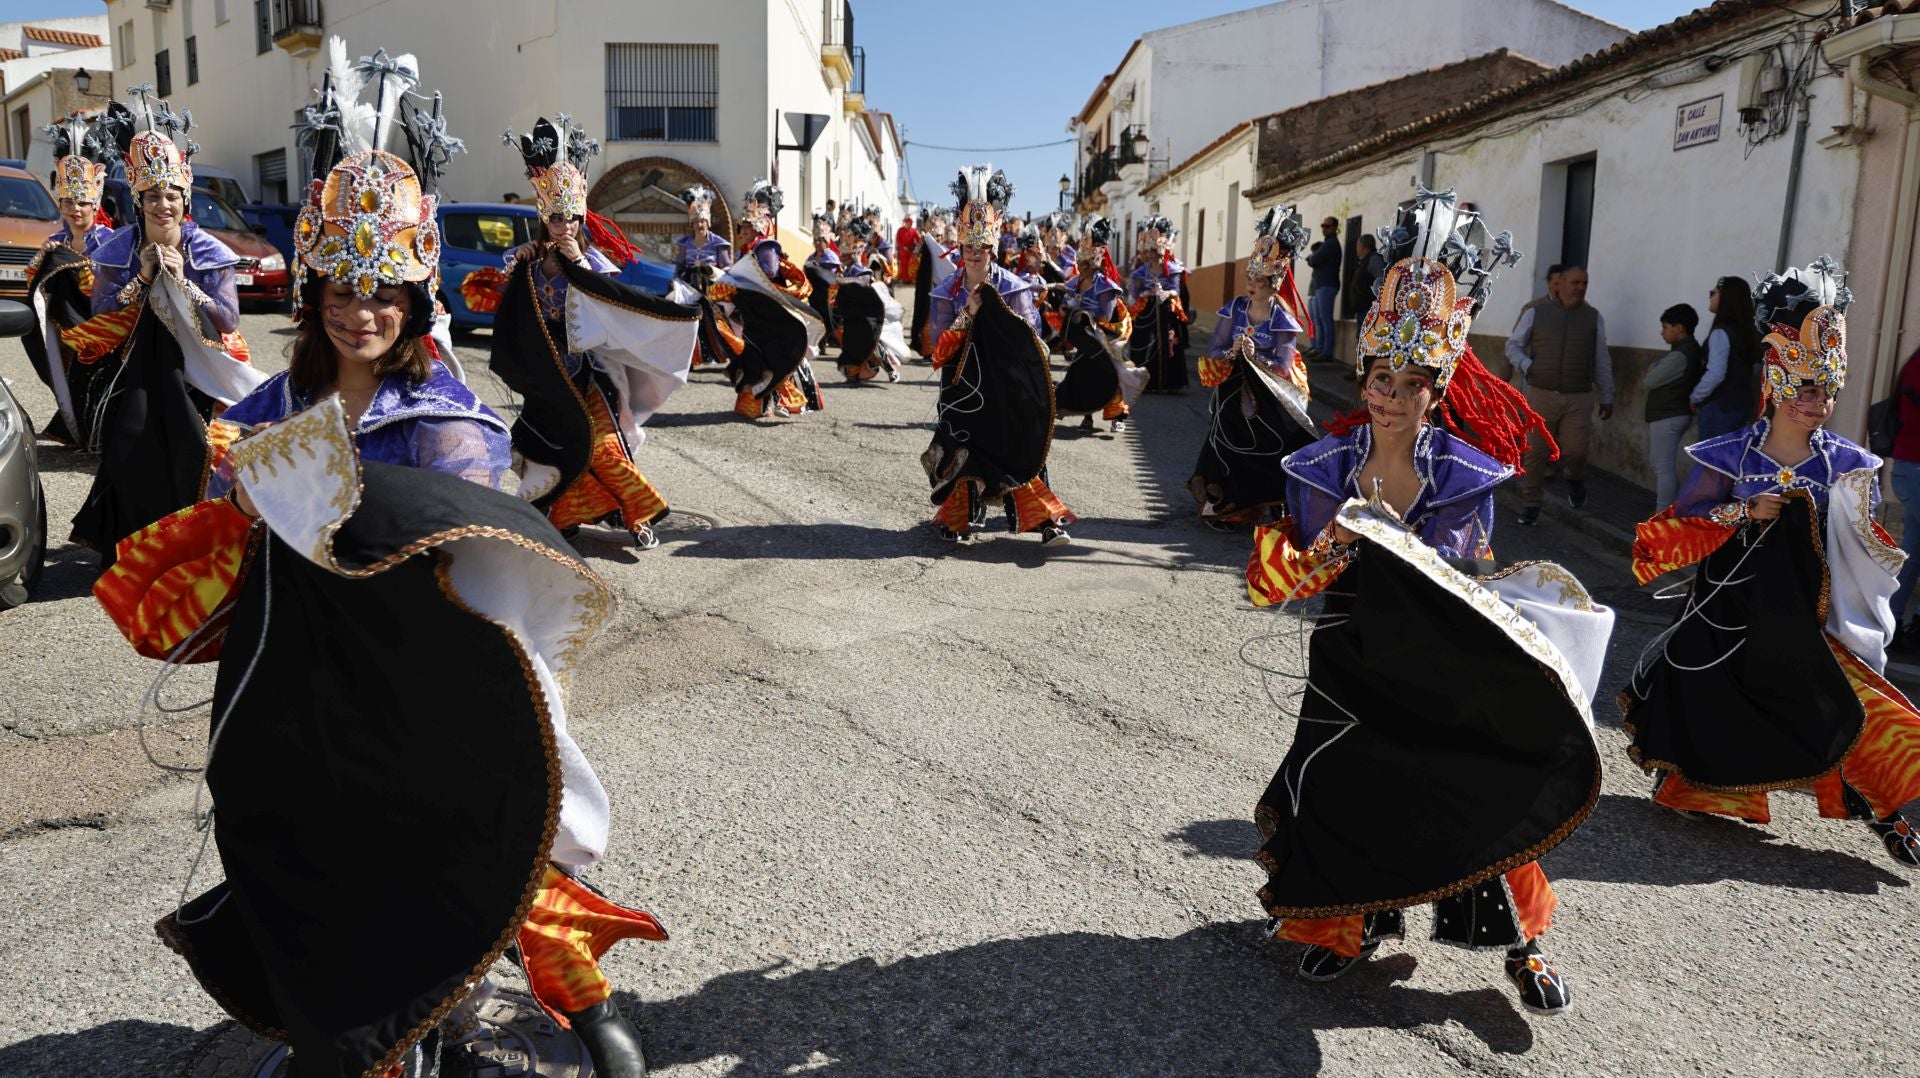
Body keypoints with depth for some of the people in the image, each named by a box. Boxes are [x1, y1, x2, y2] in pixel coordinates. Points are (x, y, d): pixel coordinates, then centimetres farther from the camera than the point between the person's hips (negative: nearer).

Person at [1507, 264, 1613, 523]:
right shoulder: (1535, 314, 1)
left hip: (1578, 400, 0)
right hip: (1541, 396, 0)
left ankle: (1574, 476, 21)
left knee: (1575, 450, -13)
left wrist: (1607, 397, 7)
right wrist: (1527, 367, -15)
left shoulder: (1593, 318, 5)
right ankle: (1530, 506, 14)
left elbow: (1601, 361, 8)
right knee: (1535, 453, 0)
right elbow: (1513, 346, 4)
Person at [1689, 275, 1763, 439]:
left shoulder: (1721, 332, -16)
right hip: (1742, 403, 8)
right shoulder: (1748, 331, 10)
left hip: (1720, 406, -8)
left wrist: (1695, 398, -9)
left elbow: (1715, 374, -22)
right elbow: (1756, 368, 19)